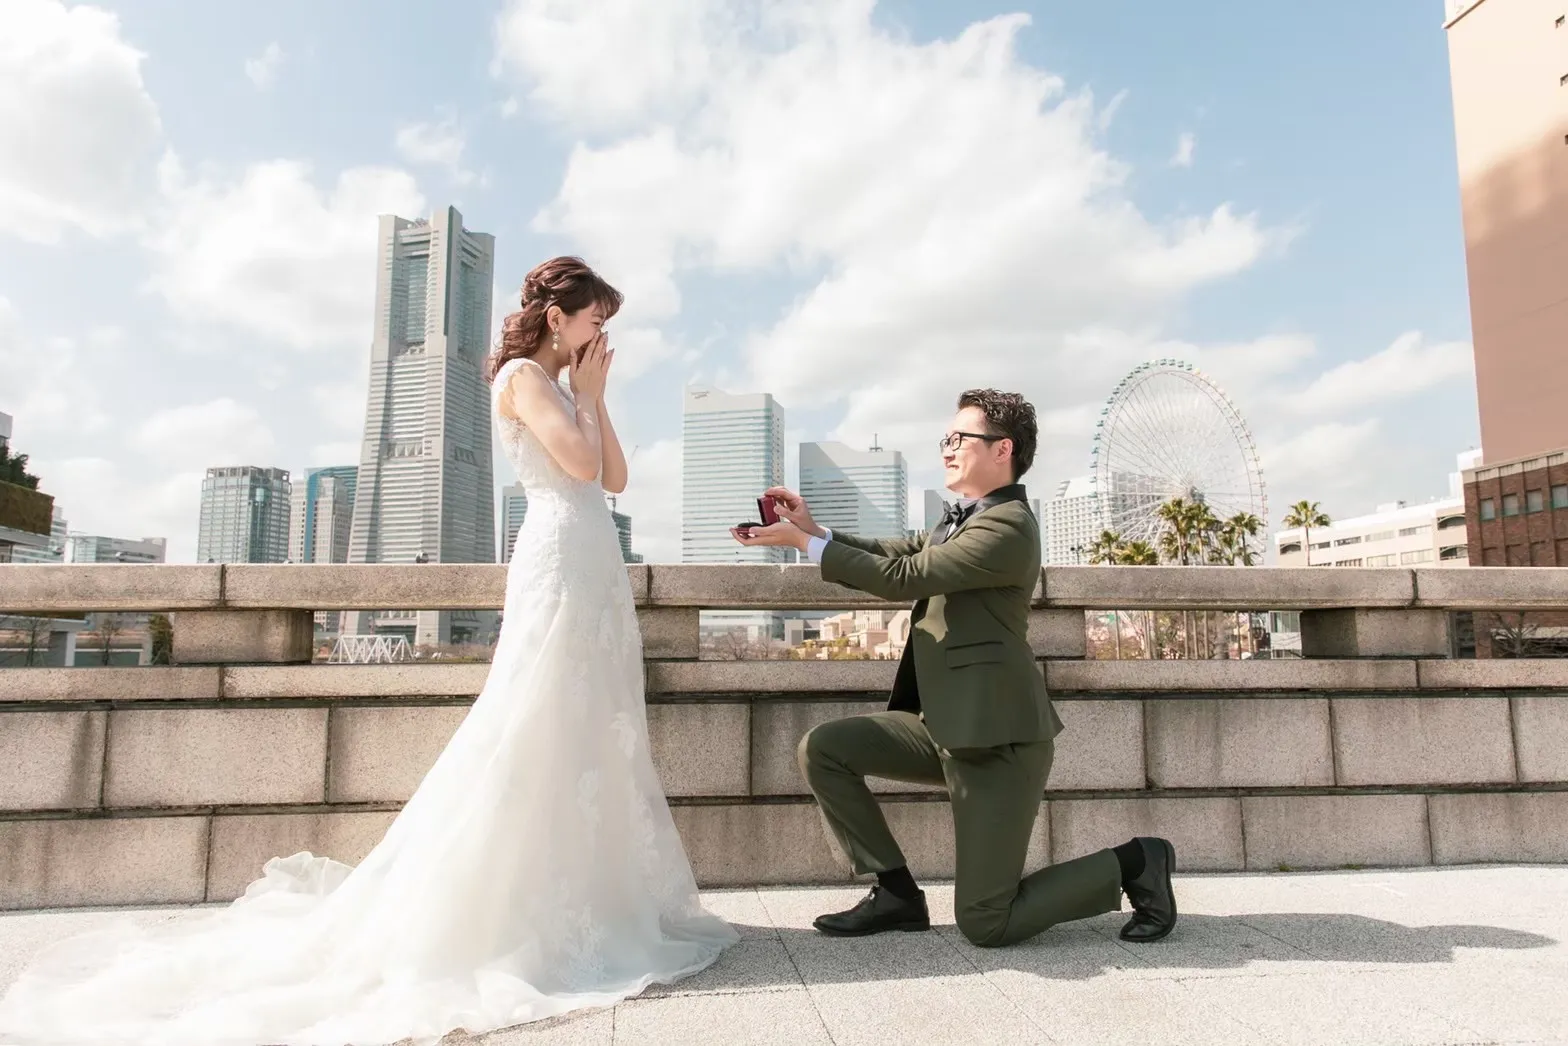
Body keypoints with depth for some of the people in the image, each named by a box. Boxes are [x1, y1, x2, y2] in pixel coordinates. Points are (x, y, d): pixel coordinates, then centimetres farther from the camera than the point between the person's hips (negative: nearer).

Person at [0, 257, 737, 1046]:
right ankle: (487, 916, 0)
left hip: (595, 572, 9)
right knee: (540, 734, -9)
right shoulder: (523, 374, -3)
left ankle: (578, 907, 16)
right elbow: (579, 464, -17)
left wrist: (595, 397, 13)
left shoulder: (564, 387, 23)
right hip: (560, 562, -9)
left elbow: (615, 477, 18)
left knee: (590, 738, 8)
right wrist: (585, 394, 0)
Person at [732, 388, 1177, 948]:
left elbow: (903, 577, -21)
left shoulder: (1007, 526, -17)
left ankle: (1134, 863, 16)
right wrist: (815, 530, -4)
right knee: (822, 749, 0)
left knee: (984, 924, -3)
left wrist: (805, 542, -16)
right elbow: (898, 551, 9)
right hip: (947, 725, 9)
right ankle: (896, 893, 11)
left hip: (997, 736, -9)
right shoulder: (965, 519, 14)